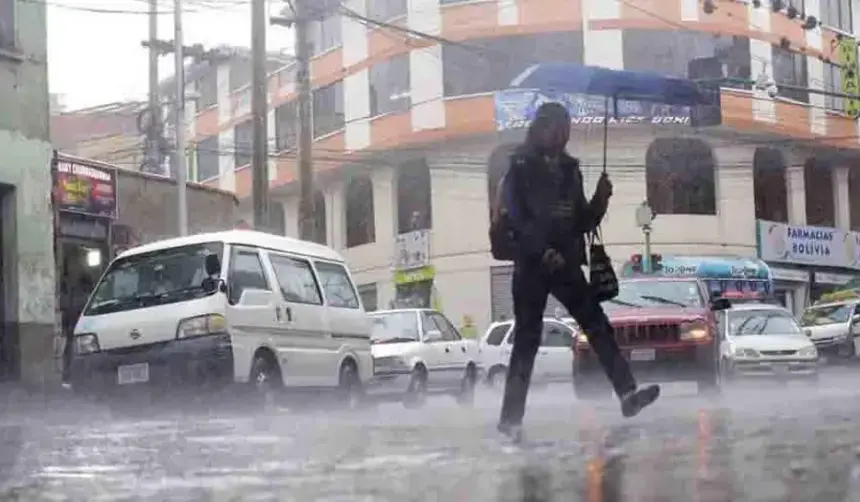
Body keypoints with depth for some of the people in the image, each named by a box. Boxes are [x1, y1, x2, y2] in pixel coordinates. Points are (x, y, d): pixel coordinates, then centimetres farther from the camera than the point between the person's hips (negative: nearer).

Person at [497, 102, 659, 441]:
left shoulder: (569, 170, 14)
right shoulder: (520, 169, -2)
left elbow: (582, 222, 15)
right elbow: (514, 219, -11)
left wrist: (600, 200, -4)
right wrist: (543, 252, -22)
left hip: (566, 265, 5)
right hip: (531, 265, -5)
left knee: (598, 326, -3)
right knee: (527, 339, -4)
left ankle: (627, 394, -6)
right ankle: (511, 417, 1)